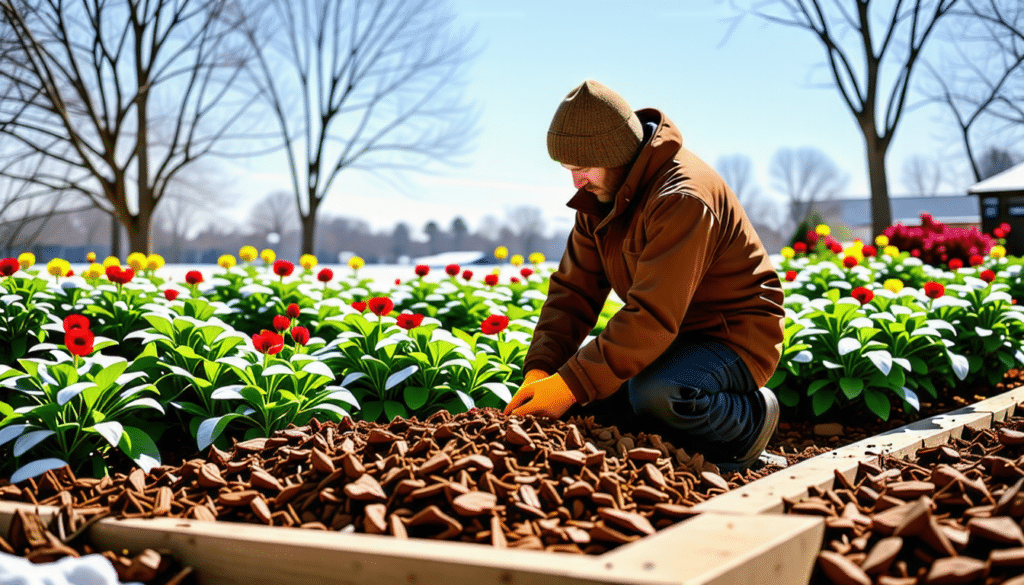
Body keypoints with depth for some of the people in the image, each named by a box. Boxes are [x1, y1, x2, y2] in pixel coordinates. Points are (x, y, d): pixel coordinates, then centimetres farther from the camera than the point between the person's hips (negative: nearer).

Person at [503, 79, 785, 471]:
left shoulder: (682, 199, -28)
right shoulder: (602, 194, 1)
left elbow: (653, 316, -35)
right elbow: (574, 290, -1)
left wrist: (572, 385, -36)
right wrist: (540, 369, -17)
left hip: (735, 337, -8)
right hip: (674, 337, 9)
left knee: (654, 394, -36)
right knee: (582, 376, -9)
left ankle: (751, 417, -5)